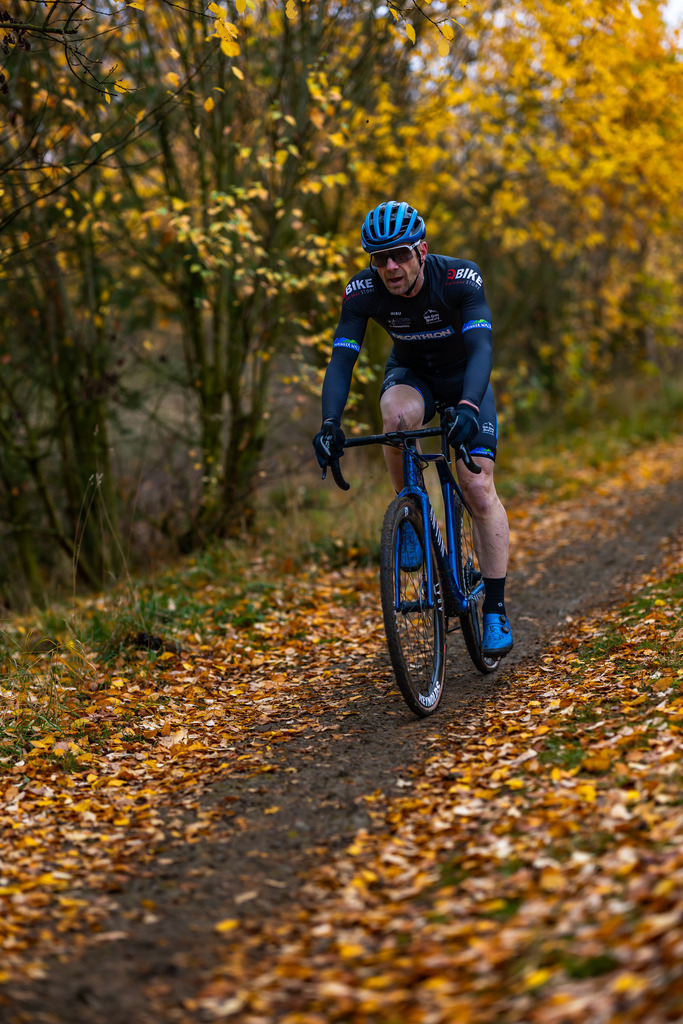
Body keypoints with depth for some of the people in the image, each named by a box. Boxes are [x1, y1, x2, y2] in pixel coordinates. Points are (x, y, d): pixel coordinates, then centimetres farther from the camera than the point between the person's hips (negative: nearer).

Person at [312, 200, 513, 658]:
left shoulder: (461, 279, -31)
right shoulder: (363, 291, -24)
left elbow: (482, 348, -41)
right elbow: (341, 360, -28)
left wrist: (469, 407, -59)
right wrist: (330, 424, -45)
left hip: (464, 376, -1)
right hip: (411, 373, 2)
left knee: (478, 487, -15)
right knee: (398, 415, -37)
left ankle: (496, 609, -7)